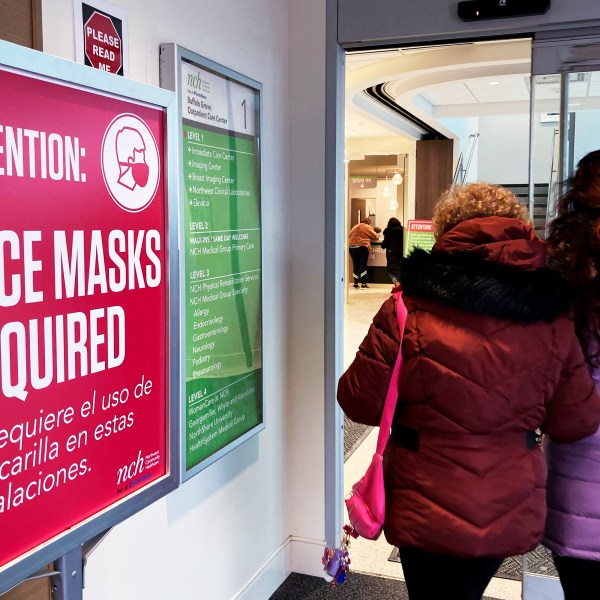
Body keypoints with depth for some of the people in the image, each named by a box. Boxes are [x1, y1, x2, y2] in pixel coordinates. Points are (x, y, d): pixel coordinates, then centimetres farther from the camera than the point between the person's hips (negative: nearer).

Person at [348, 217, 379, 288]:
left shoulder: (355, 227, 20)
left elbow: (349, 236, 19)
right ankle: (363, 284, -5)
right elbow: (375, 236, 5)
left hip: (351, 247, 5)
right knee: (363, 265, -1)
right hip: (362, 247, -5)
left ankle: (355, 283, 10)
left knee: (355, 266, 8)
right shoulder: (367, 227, 4)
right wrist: (377, 235, 27)